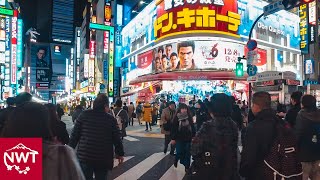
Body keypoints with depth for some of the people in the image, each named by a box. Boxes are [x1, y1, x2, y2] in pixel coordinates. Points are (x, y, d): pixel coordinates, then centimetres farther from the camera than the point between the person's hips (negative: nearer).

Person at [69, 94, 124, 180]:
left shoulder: (84, 115, -2)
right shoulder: (111, 119, -5)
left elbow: (75, 134, -1)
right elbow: (117, 139, 0)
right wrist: (120, 153, 14)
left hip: (84, 156, 1)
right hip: (103, 158, 0)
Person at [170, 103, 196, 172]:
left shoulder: (189, 117, 2)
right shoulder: (176, 118, -7)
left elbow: (192, 127, 8)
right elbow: (173, 128, -6)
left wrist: (194, 136, 7)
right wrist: (173, 138, -7)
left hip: (188, 138, 3)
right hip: (179, 138, -3)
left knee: (187, 153, 6)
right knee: (180, 152, 1)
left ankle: (187, 166, 19)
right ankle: (176, 160, 34)